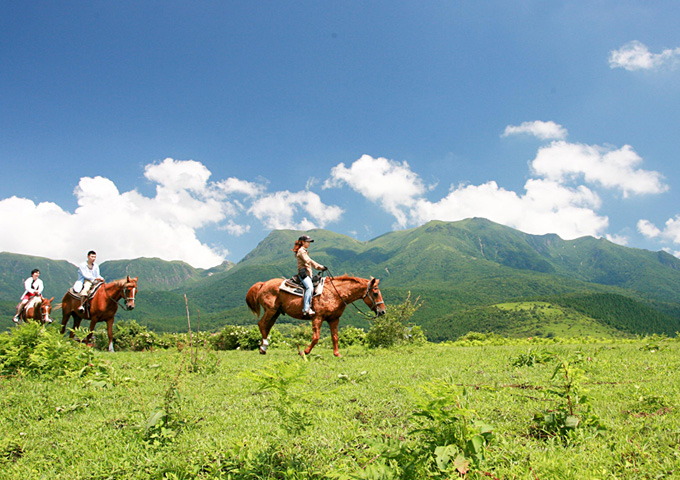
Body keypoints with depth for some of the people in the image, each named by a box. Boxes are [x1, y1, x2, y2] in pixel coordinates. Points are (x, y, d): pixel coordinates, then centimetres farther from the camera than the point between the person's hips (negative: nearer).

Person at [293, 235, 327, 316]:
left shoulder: (304, 251, 27)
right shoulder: (301, 251, -4)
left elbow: (310, 263, 28)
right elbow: (308, 261, -14)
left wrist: (320, 268, 20)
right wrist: (320, 266, -15)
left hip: (307, 273, 11)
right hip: (303, 272, -11)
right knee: (309, 287, -28)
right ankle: (306, 309, -35)